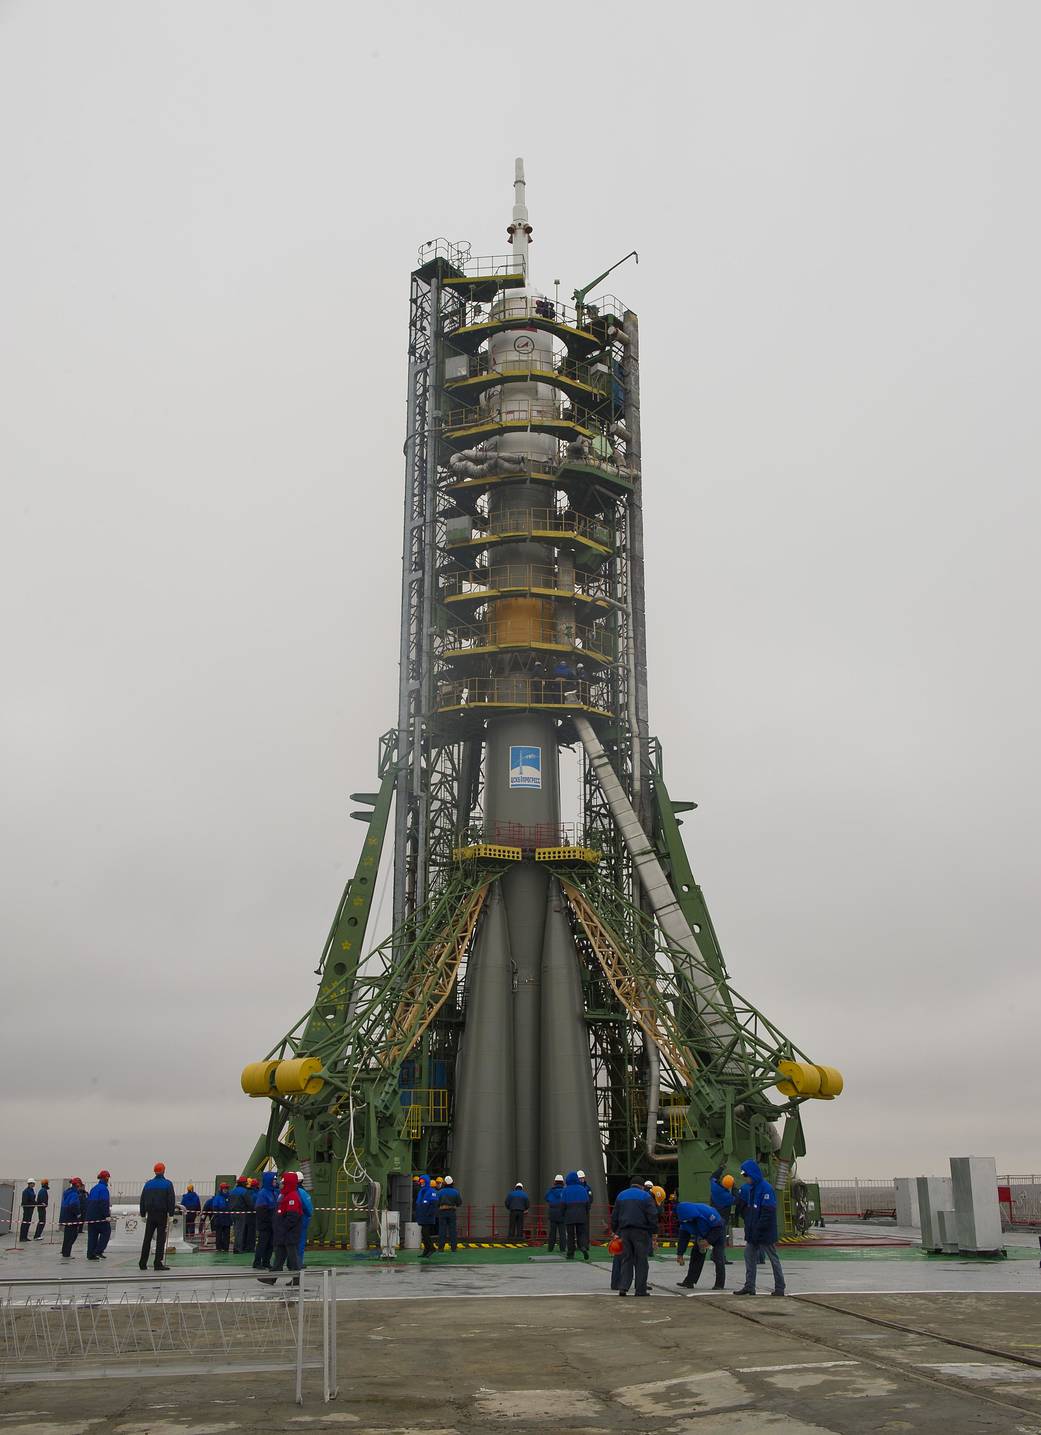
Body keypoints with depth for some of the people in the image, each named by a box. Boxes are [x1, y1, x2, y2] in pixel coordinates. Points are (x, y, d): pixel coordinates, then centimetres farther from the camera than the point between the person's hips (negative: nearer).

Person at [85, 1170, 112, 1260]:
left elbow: (88, 1202, 19)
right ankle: (98, 1251, -8)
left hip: (90, 1216, 8)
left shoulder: (93, 1189, 16)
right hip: (100, 1216, -8)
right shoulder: (103, 1189, -11)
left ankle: (90, 1254, 8)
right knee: (106, 1232, 1)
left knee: (92, 1235, 10)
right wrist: (107, 1215, -20)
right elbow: (104, 1203, -19)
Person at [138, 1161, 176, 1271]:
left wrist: (143, 1214, 16)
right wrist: (171, 1214, -5)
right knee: (160, 1239, -2)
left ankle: (142, 1264, 10)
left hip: (150, 1215, 4)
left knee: (147, 1239, 10)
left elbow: (142, 1201, 10)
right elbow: (171, 1200, -8)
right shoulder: (168, 1184, -3)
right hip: (162, 1215, -3)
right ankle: (158, 1263, -6)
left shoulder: (148, 1184, 8)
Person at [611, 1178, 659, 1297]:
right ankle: (641, 1290, 3)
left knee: (626, 1260, 8)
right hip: (641, 1232, -4)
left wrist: (616, 1232, 20)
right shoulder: (645, 1196, 1)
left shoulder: (621, 1195, 15)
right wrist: (654, 1233, -3)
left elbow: (614, 1216, 16)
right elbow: (653, 1216, -6)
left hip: (624, 1231, 4)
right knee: (641, 1261, 2)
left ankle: (623, 1287, -2)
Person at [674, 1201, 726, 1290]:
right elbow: (683, 1236, -8)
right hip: (702, 1235, 6)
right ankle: (689, 1281, 7)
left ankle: (719, 1284, -7)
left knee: (718, 1258, -15)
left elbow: (718, 1226, -29)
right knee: (696, 1254, 1)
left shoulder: (705, 1211, -39)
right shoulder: (684, 1219, -19)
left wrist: (709, 1241, -30)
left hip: (718, 1231, -6)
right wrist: (680, 1253, -8)